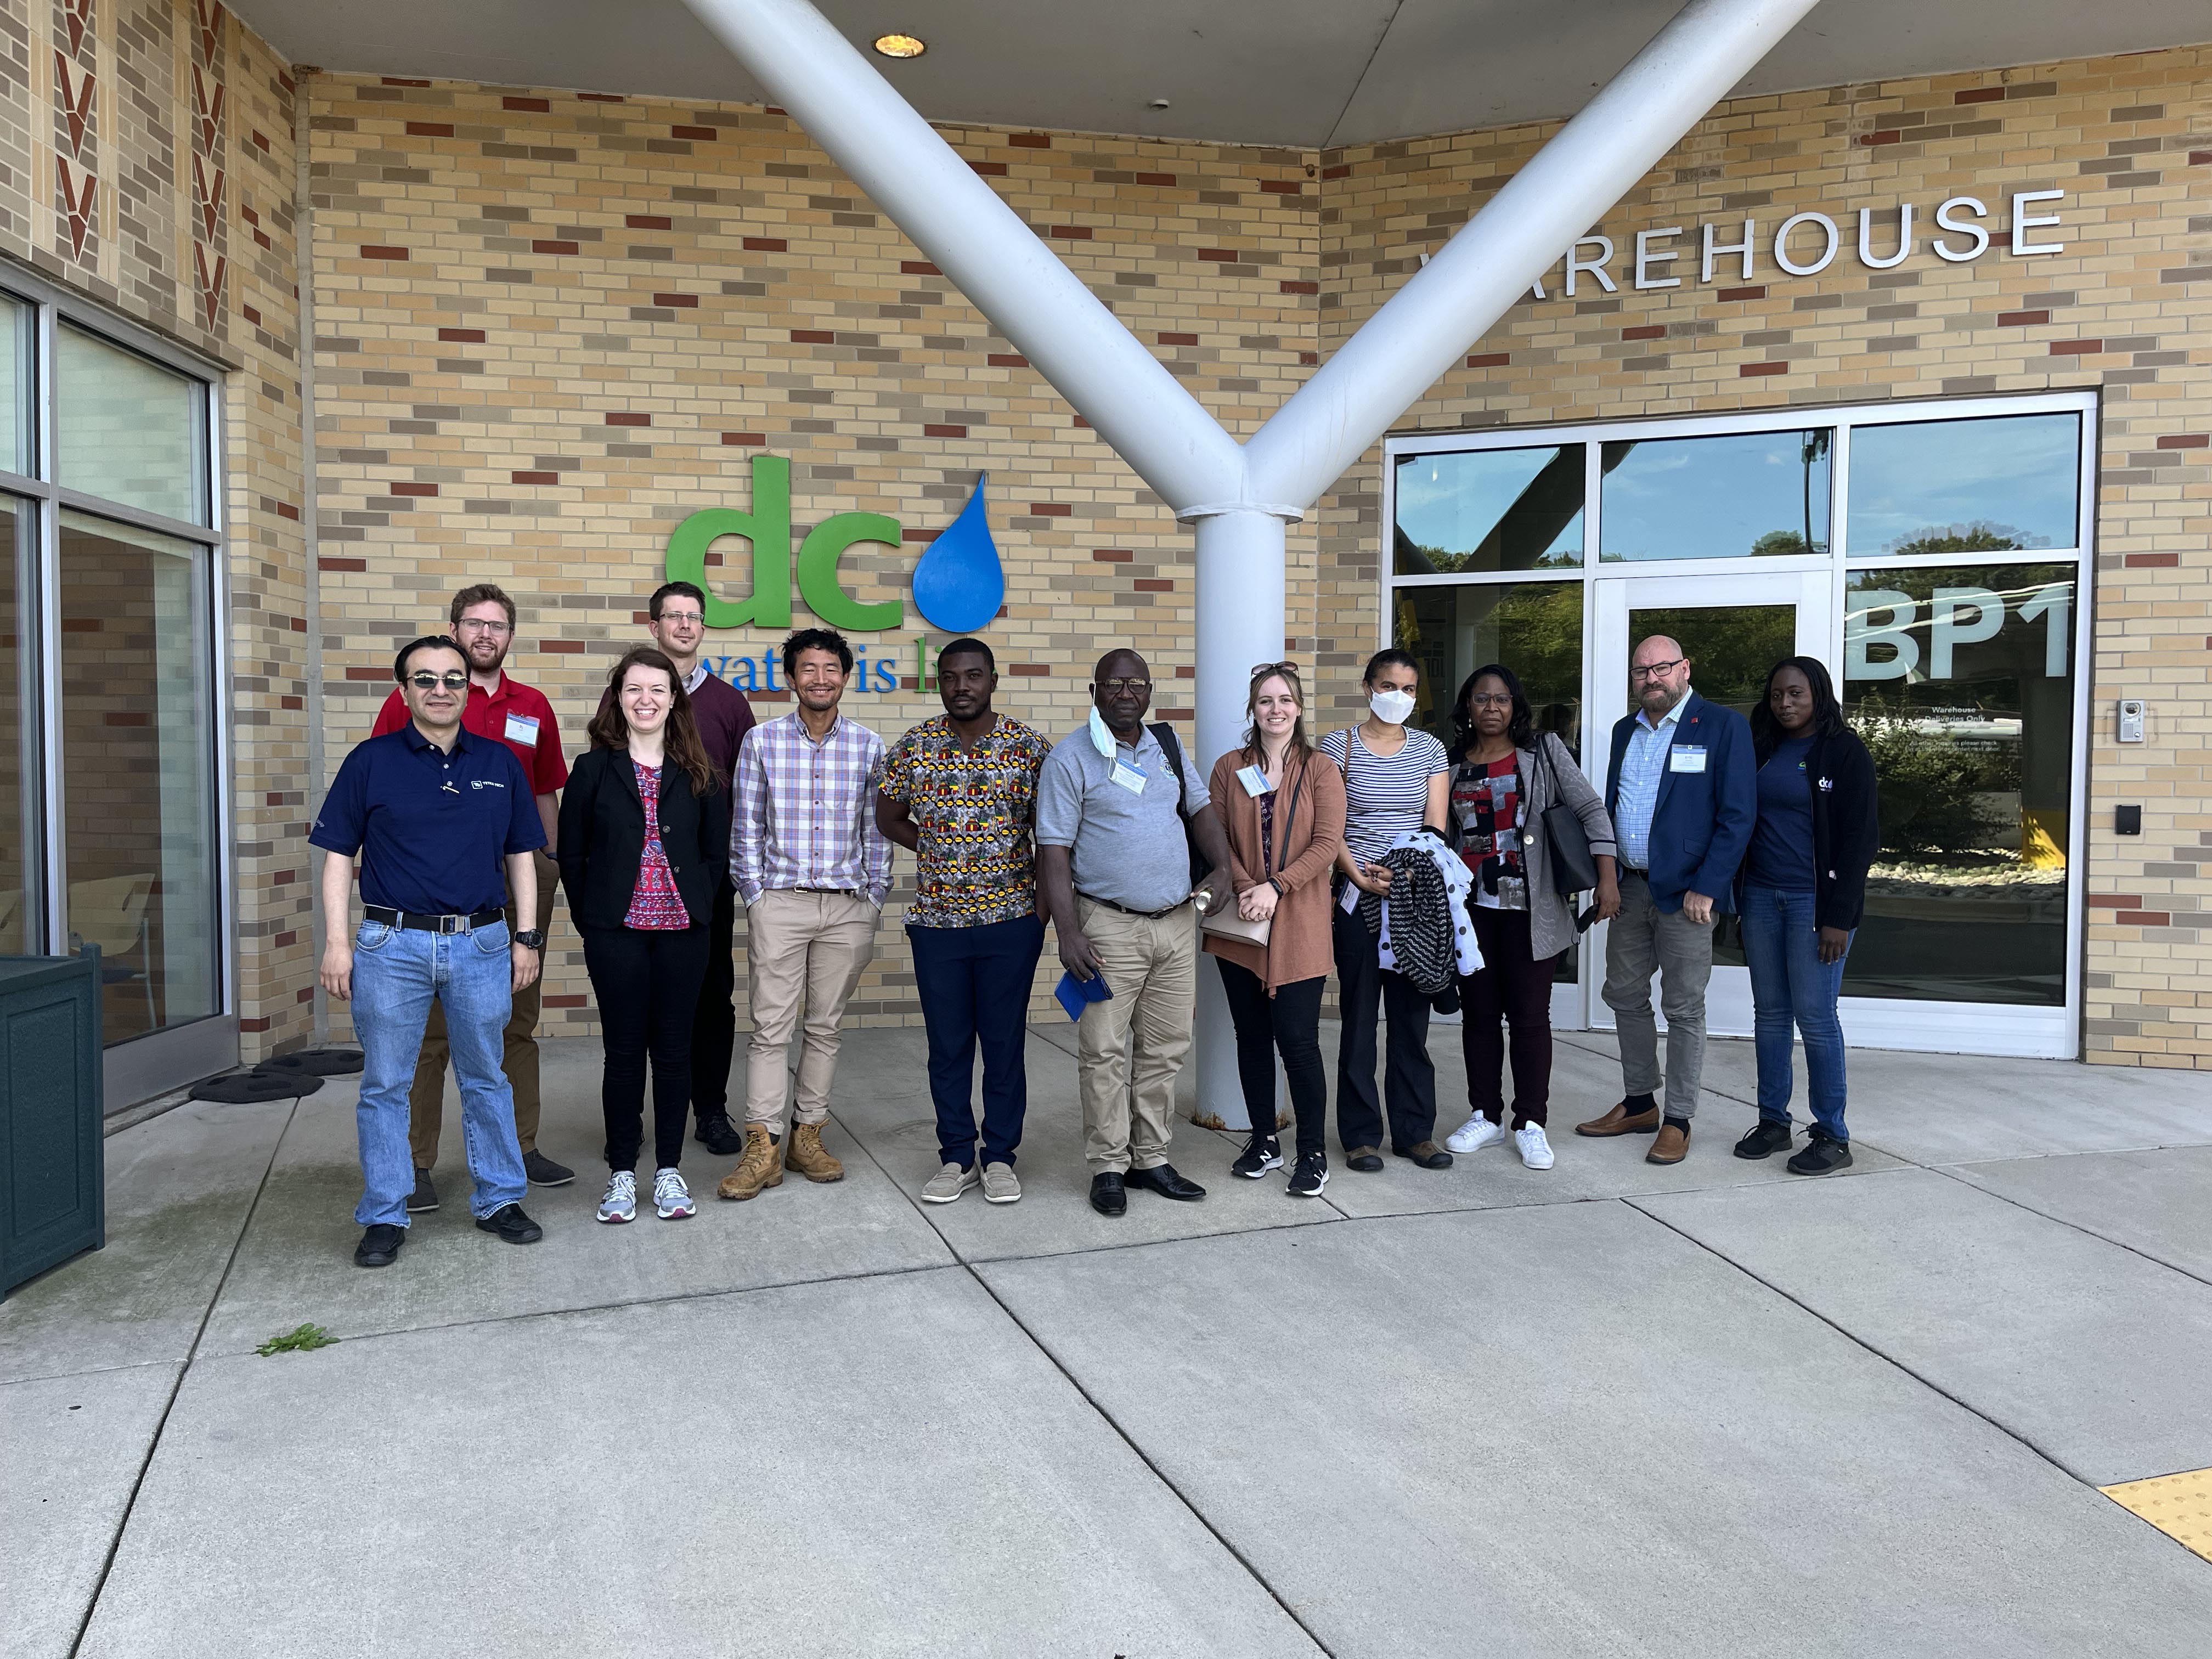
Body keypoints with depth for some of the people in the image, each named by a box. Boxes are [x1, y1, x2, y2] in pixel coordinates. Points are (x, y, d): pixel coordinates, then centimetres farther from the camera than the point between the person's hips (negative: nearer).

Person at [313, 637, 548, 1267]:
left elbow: (521, 855, 11)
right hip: (392, 946, -1)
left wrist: (527, 938, 7)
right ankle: (384, 1216, 18)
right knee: (385, 1085, 6)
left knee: (486, 1079, 11)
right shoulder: (371, 762, 1)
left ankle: (499, 1200, 23)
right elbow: (338, 856, 2)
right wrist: (337, 943, -5)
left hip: (482, 943, 2)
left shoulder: (500, 763, 7)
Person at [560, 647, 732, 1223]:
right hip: (616, 933, -1)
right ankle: (622, 1172, 17)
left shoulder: (699, 774, 5)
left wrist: (695, 906, -1)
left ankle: (669, 1170, 18)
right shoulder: (594, 769, 2)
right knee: (624, 1051, 4)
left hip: (682, 931, 1)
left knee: (674, 1049, 6)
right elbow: (572, 855, 4)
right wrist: (593, 921, -1)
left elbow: (718, 853, 7)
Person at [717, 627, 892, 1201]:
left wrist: (873, 901, 5)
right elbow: (745, 828, 4)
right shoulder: (760, 740, 2)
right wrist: (754, 896, -1)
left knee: (825, 1026, 9)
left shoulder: (869, 746, 4)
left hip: (848, 906, 2)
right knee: (771, 1026, -3)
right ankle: (763, 1147, 2)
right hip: (779, 902, -1)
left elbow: (876, 831, 9)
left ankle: (807, 1135, 19)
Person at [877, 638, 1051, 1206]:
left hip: (1011, 920, -1)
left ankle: (1000, 1157, 21)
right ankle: (956, 1157, 23)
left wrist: (1046, 896, -3)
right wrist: (936, 850, 1)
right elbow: (887, 818, 13)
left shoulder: (1029, 749, -3)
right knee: (948, 1046, 9)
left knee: (1005, 1043, 7)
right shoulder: (913, 748, 2)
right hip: (936, 921, 2)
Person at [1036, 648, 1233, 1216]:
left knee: (1167, 1047, 10)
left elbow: (1201, 808, 21)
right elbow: (1053, 850, -10)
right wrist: (1068, 934, -17)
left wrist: (1222, 870, 2)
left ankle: (1150, 1158, 22)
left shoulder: (1168, 746, 11)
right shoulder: (1070, 758, -6)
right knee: (1105, 1050, -2)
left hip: (1177, 920, 6)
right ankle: (1108, 1167, 10)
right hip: (1110, 924, -5)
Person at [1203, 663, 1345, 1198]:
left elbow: (1326, 844, -7)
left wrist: (1275, 886, -17)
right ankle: (1264, 1143, 25)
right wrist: (1244, 888, -13)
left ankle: (1313, 1153, 9)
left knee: (1298, 1041, -5)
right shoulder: (1229, 768, 8)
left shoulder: (1321, 772, 1)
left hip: (1297, 926, -3)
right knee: (1252, 1037, 11)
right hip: (1240, 925, 3)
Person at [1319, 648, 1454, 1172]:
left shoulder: (1430, 750, 9)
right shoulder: (1338, 746, 1)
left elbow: (1435, 826, 2)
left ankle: (1415, 1131, 17)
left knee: (1412, 1016, 7)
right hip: (1356, 895, -2)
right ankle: (1361, 1134, 11)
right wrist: (1361, 877, -16)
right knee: (1359, 1015, 2)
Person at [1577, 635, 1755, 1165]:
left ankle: (1678, 1121, 12)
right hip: (1629, 887, 7)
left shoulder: (1723, 726, -7)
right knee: (1625, 997, 13)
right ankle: (1639, 1105, 27)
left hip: (1685, 892, -6)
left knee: (1683, 1009, 2)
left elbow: (1737, 816, -11)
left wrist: (1706, 888, -17)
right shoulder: (1625, 731, 13)